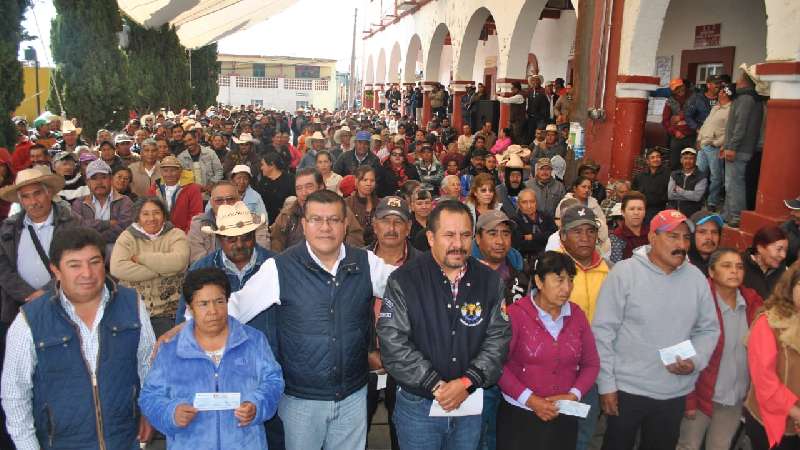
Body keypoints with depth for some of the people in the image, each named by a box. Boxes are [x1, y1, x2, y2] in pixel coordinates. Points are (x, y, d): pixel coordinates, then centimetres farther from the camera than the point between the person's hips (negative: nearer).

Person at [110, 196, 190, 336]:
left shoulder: (175, 235, 5)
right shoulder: (127, 237, 7)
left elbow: (178, 261, -17)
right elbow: (117, 268, -11)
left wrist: (140, 258, -8)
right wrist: (160, 270, -12)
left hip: (167, 311, -1)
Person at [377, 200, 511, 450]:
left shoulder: (490, 282, 0)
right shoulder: (403, 281, -11)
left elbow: (498, 338, -4)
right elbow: (393, 346, -16)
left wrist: (467, 382, -15)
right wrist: (436, 386, -18)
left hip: (471, 402, 3)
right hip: (417, 404, -3)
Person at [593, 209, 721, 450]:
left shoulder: (696, 277, 1)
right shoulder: (624, 272, -12)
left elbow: (708, 329, 9)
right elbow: (603, 331, -11)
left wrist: (696, 361, -10)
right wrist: (606, 384, -11)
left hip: (675, 393, 4)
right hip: (627, 389, -4)